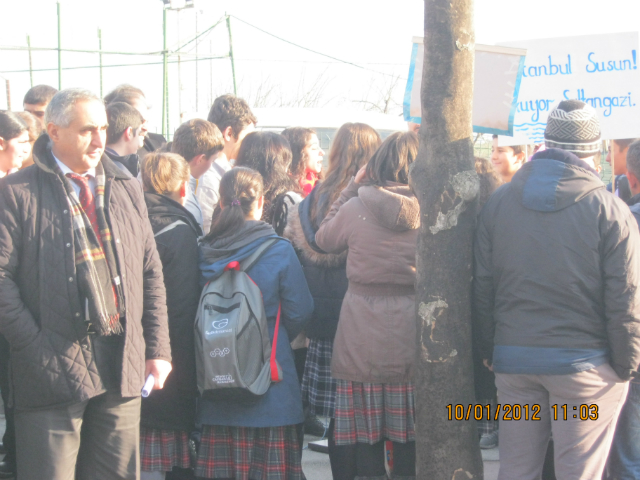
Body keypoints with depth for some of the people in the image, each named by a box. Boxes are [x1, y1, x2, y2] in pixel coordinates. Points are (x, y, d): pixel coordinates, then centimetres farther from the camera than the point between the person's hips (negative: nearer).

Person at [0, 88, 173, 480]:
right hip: (54, 367, -4)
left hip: (123, 364, 5)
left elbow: (151, 273, 16)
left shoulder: (126, 189, 15)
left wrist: (158, 349, 9)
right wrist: (35, 348, -14)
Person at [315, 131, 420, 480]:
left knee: (365, 446, 6)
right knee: (410, 450, 7)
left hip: (363, 345, 0)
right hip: (414, 344, 0)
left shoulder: (354, 208, -5)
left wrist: (353, 187, 17)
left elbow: (324, 238, 16)